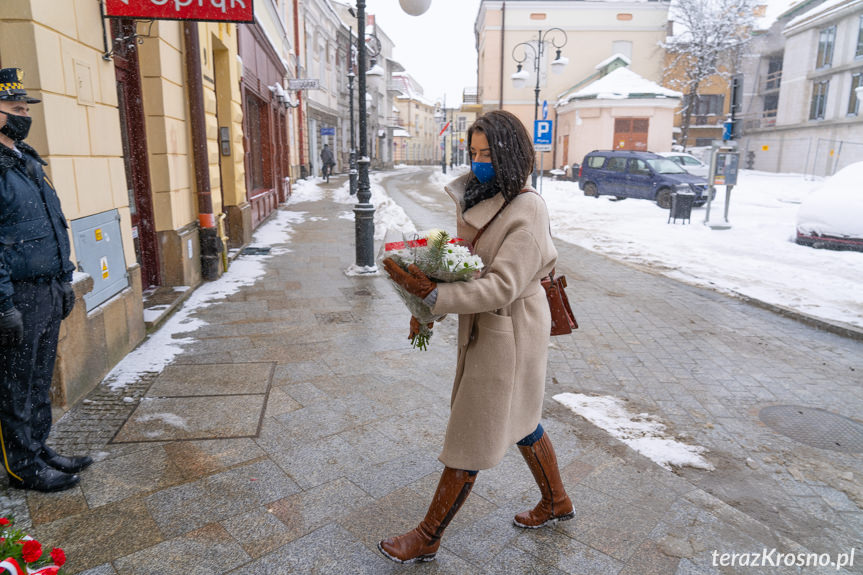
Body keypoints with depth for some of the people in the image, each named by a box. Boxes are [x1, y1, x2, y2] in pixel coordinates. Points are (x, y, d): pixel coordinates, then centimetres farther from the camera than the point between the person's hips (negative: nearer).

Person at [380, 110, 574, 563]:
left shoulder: (527, 212, -22)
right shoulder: (483, 198, 5)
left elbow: (502, 286, -29)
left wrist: (433, 295, -35)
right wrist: (428, 308, 1)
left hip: (508, 334, -9)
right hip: (484, 328, 9)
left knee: (471, 437, 4)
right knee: (519, 420, 24)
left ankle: (428, 538, 22)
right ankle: (556, 503, 47)